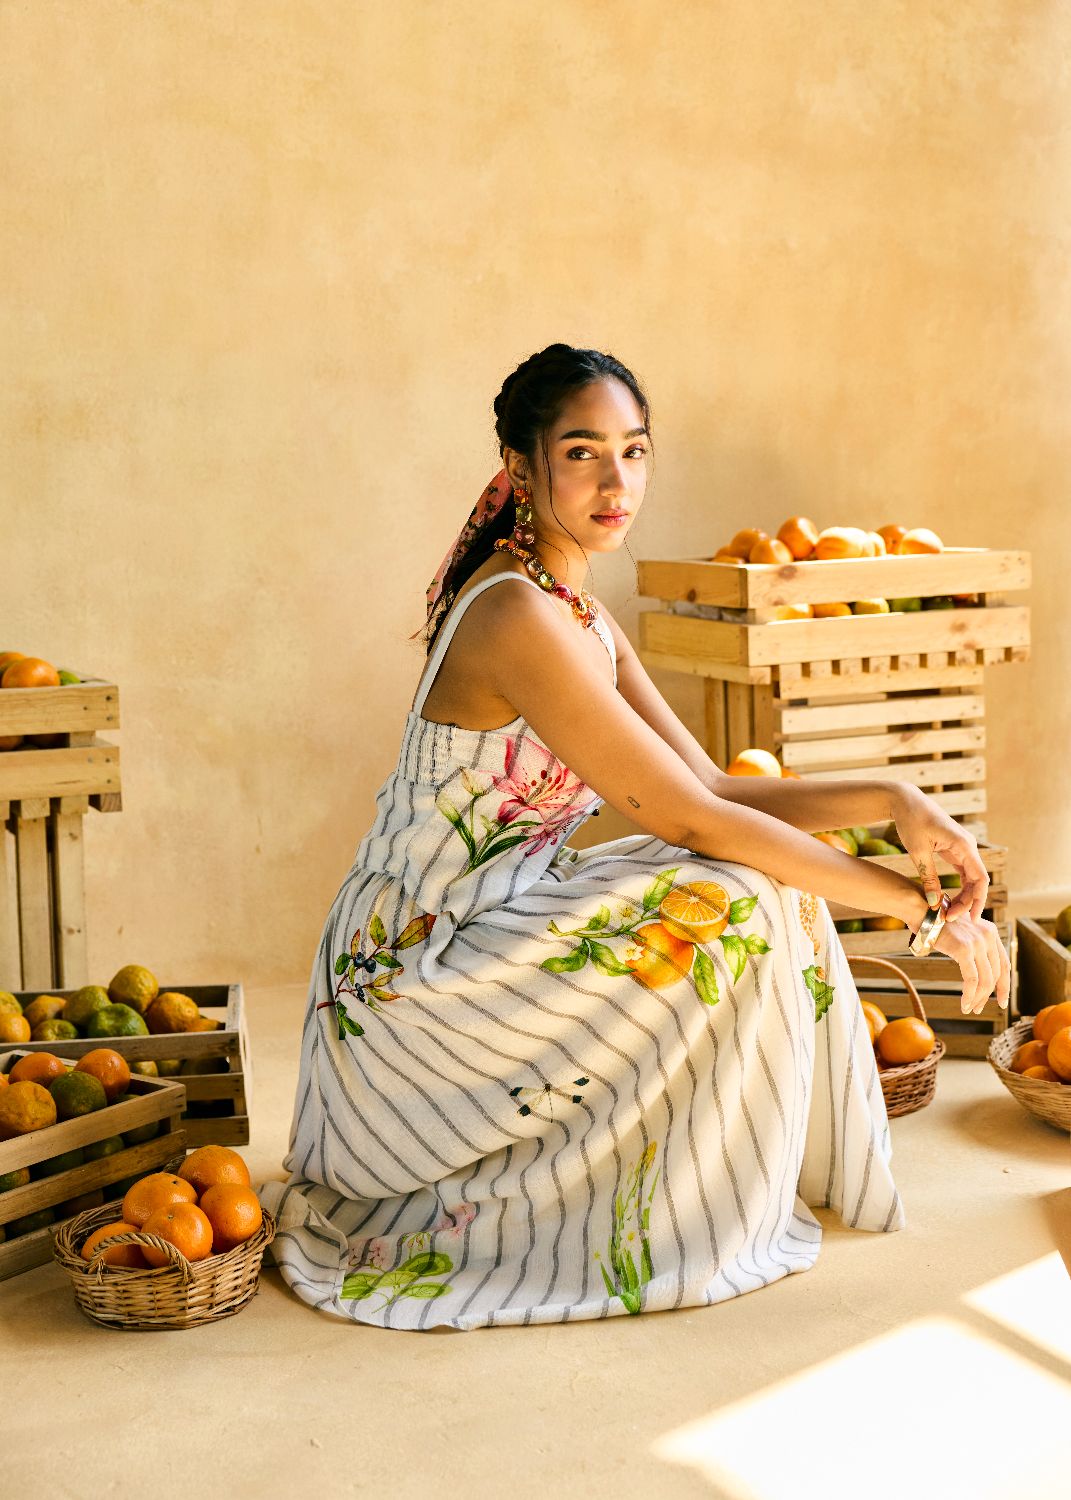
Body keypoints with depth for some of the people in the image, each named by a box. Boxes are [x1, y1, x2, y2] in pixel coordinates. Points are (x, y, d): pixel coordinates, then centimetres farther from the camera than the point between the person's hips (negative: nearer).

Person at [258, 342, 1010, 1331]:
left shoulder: (582, 615, 8)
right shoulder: (518, 617, -23)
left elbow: (715, 790, 5)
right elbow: (690, 819, -24)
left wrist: (889, 799, -11)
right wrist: (921, 906, -19)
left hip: (488, 935, 9)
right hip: (408, 981, -9)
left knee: (776, 869, 6)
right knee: (736, 901, -18)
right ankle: (679, 1228, -4)